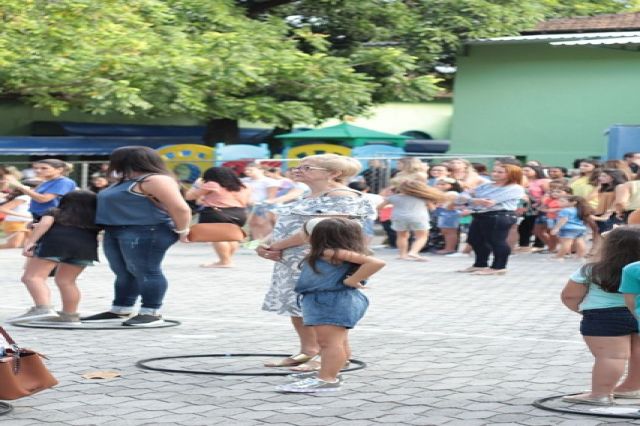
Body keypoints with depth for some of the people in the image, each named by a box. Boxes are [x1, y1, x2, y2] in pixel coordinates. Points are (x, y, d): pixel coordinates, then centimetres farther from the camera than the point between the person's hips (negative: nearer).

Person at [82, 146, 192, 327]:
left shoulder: (154, 181, -14)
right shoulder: (126, 181, 17)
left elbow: (180, 208, -17)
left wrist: (181, 231, -11)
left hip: (146, 232, -10)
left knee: (145, 271, -7)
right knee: (123, 273, 12)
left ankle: (151, 313, -3)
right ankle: (120, 310, 18)